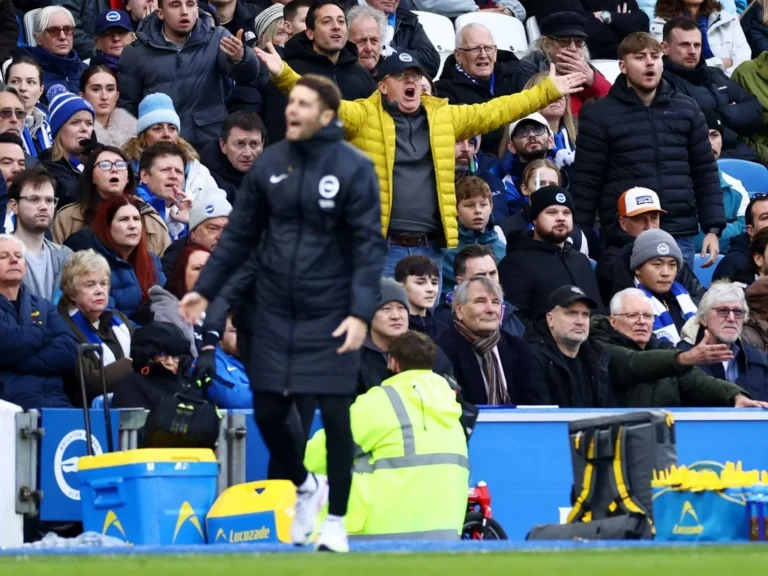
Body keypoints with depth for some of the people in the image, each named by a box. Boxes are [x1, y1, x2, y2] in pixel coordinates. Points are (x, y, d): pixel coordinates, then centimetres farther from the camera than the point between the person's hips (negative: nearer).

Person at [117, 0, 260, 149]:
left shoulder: (216, 38, 0)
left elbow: (249, 72, -16)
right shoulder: (136, 53, 2)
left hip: (212, 147, 0)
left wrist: (239, 58, -37)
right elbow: (126, 107, 8)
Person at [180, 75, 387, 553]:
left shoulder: (354, 169, -9)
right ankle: (305, 486, 34)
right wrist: (205, 289, 5)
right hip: (275, 314, 4)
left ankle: (336, 524, 12)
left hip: (331, 315, -4)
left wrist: (362, 312, -21)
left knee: (336, 418, -2)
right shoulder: (269, 165, 3)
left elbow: (369, 245, -11)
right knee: (267, 413, 5)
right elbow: (241, 235, 10)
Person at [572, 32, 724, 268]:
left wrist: (713, 228, 5)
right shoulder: (599, 115, 1)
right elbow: (586, 183, 0)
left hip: (680, 237, 3)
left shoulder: (687, 109, 11)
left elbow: (705, 172, 13)